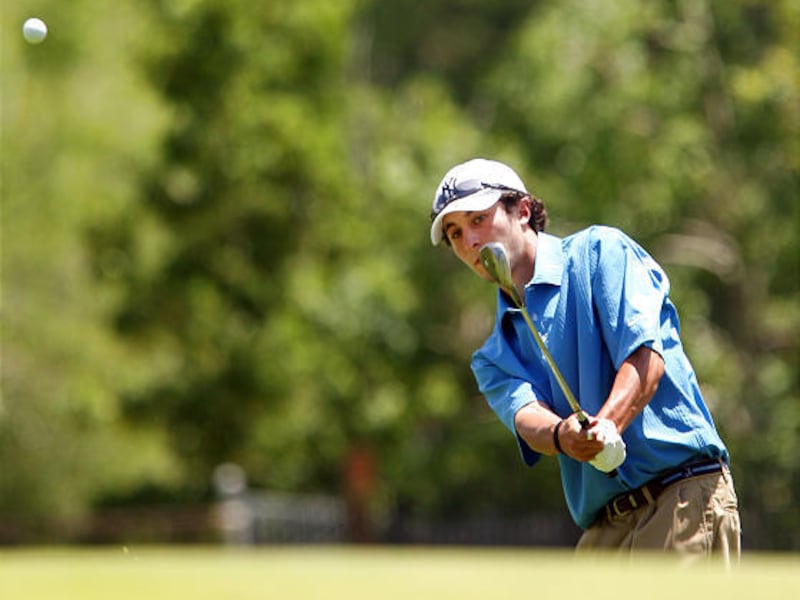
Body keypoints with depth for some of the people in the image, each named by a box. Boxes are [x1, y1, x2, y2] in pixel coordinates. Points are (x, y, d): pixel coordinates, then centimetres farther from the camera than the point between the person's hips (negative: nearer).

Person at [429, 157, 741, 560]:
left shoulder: (600, 251, 5)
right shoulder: (494, 357, 19)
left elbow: (646, 355, -9)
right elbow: (525, 415, -3)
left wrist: (606, 424, -27)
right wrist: (561, 435, -28)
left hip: (683, 493, -6)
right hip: (602, 530, 6)